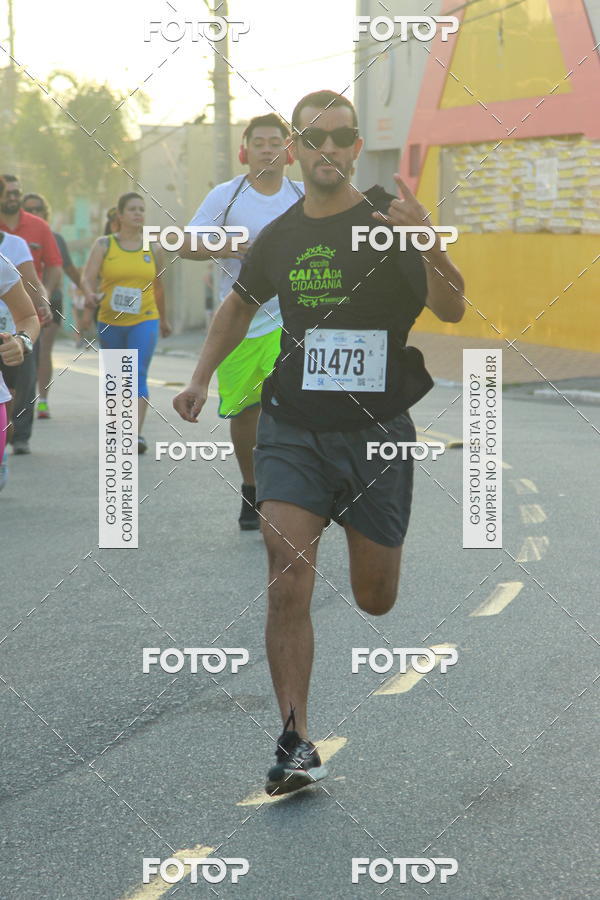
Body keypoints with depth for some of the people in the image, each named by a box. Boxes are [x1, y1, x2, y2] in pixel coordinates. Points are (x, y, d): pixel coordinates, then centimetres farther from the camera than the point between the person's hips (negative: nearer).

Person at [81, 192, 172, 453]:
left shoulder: (154, 249, 6)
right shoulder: (104, 245, 3)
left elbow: (159, 287, 17)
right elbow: (87, 277, -8)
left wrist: (163, 319, 26)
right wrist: (90, 294, -30)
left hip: (144, 321, -1)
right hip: (110, 322, 1)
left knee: (138, 374, -16)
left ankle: (137, 434, -24)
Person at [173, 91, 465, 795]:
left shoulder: (388, 221, -6)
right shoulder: (279, 236, 6)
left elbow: (452, 311, -17)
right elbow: (240, 304, 25)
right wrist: (201, 378, 17)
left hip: (376, 433, -2)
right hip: (291, 431, 2)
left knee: (374, 600, 10)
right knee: (288, 586, -12)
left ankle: (368, 538, 47)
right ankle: (296, 743, -5)